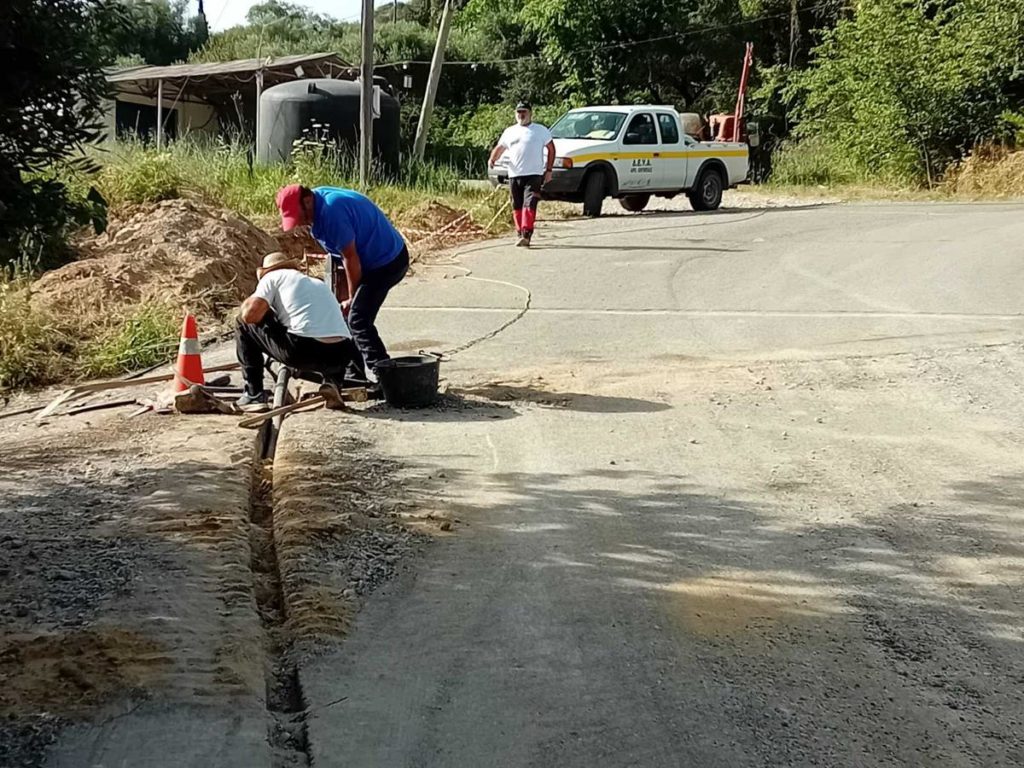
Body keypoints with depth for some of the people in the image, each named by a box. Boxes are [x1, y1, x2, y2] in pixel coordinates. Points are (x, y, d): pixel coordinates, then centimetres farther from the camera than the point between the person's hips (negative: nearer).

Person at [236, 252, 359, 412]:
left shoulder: (272, 276, 14)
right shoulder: (320, 283, 32)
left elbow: (249, 315, 3)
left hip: (303, 350, -5)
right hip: (341, 357, 6)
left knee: (245, 324, 18)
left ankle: (253, 395, 16)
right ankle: (332, 383, 16)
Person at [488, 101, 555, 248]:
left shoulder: (541, 130, 7)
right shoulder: (509, 131, 16)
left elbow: (551, 149, 8)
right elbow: (499, 148, 16)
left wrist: (549, 170, 0)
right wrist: (492, 159, -6)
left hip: (534, 175, -4)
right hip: (514, 175, 4)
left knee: (529, 205, -16)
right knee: (517, 207, 8)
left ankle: (526, 234, -24)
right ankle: (520, 234, 18)